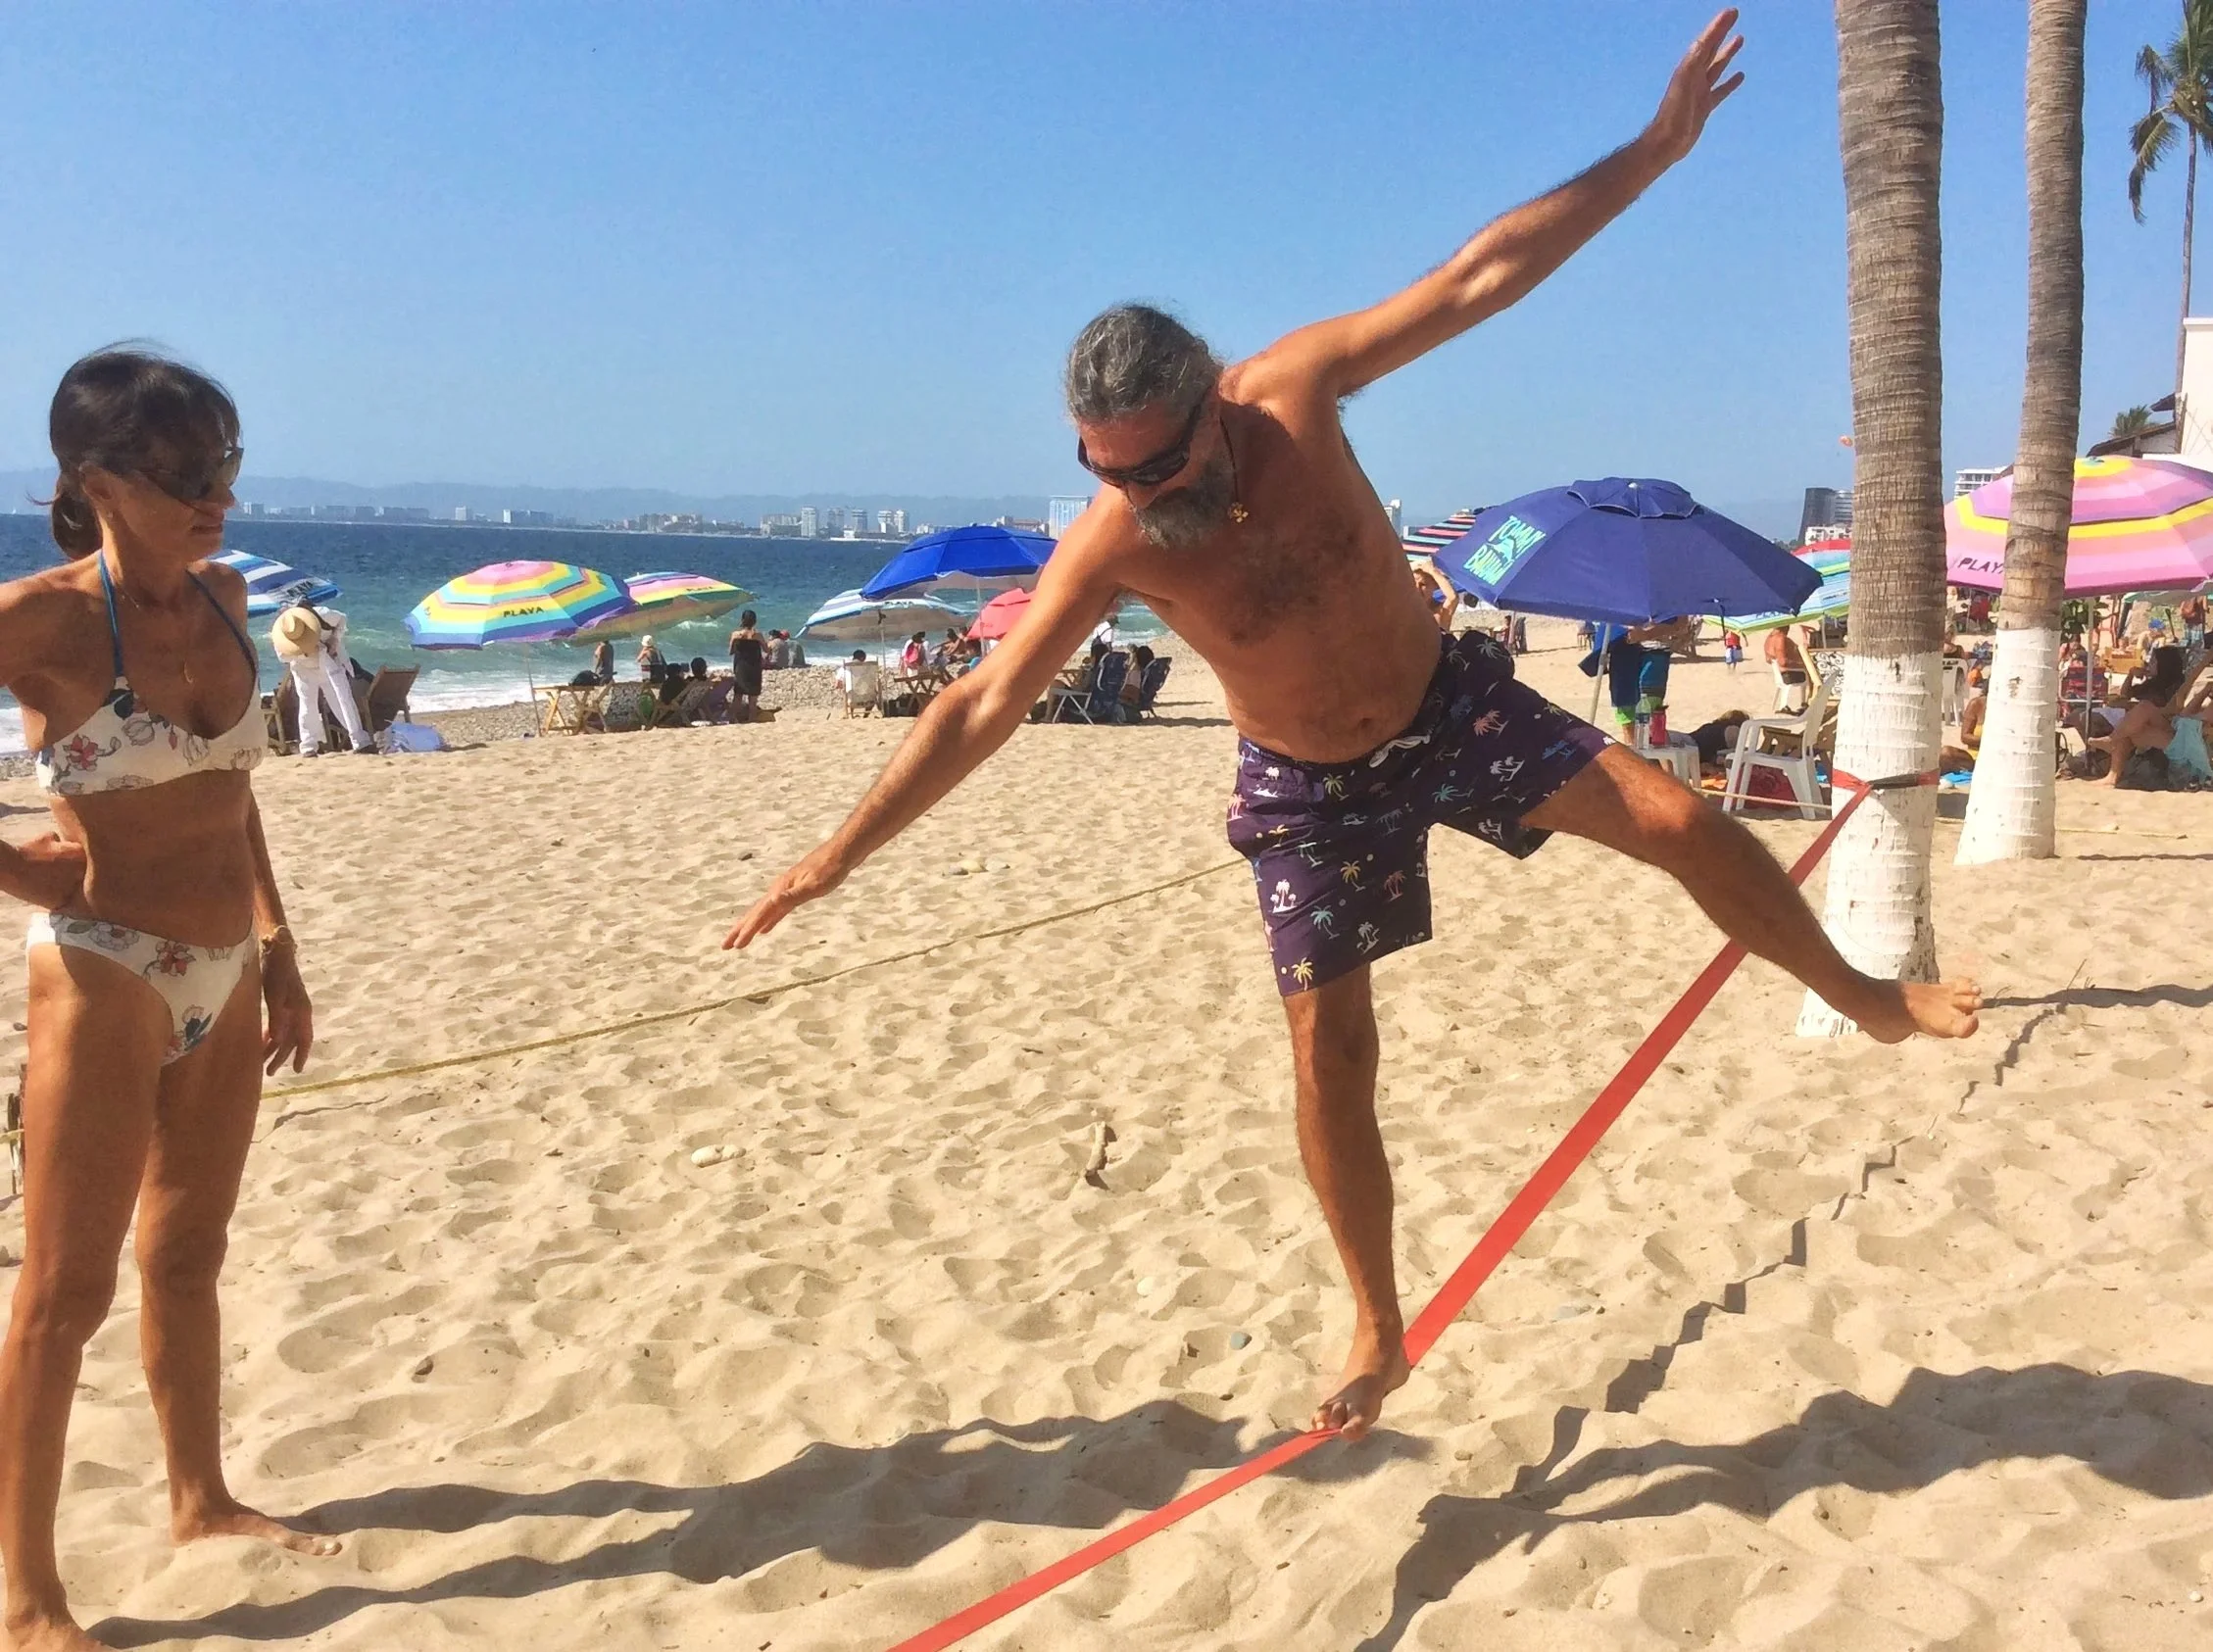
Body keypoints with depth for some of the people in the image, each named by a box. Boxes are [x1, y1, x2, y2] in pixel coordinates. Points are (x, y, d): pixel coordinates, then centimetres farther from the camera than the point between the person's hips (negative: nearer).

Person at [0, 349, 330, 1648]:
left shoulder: (223, 598, 4)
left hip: (224, 978, 6)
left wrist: (276, 949, 14)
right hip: (106, 977, -6)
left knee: (189, 1257, 19)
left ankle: (201, 1500, 37)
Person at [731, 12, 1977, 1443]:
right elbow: (981, 709, -20)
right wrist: (841, 854, -22)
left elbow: (1483, 274, -16)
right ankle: (1381, 1336, 17)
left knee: (1675, 820, -8)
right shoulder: (1109, 547, -23)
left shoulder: (1295, 388, -19)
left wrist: (1656, 149, -17)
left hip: (1451, 704, 2)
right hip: (1311, 788, -1)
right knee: (1329, 1057, -2)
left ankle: (1863, 995, 20)